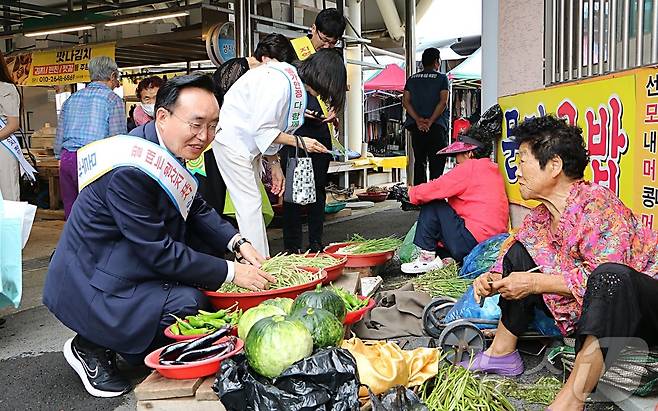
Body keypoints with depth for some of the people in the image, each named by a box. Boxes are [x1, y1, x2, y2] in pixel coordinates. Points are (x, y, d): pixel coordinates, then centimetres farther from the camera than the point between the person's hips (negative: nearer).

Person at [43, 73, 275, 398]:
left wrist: (238, 243, -8)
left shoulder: (169, 150, 0)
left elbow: (197, 209, 8)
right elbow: (159, 253, -27)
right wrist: (230, 272, -23)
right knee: (189, 303, -23)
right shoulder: (130, 172, -29)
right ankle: (93, 347, -1)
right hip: (88, 286, -10)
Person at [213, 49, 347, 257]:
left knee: (253, 204, 11)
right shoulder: (279, 82, -26)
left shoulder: (294, 82, 5)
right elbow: (262, 129, -25)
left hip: (249, 144, 10)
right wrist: (299, 141, -21)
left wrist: (275, 165, 9)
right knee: (250, 205, -11)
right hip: (231, 140, -10)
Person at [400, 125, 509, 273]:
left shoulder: (469, 167, -10)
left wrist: (412, 192, 8)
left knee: (431, 206, 0)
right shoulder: (493, 169, 17)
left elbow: (435, 189, -10)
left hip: (472, 242, -10)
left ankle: (427, 258, -1)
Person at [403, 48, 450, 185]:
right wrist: (431, 121, -13)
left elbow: (405, 101, 1)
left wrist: (418, 120, -8)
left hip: (417, 127, 4)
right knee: (437, 163, -1)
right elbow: (443, 102, -11)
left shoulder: (412, 79, 13)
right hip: (437, 127, -4)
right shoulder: (442, 78, 2)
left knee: (419, 162, 10)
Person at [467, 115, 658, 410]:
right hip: (588, 311, 8)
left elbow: (606, 275, -30)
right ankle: (502, 353, 6)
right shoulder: (540, 218, 3)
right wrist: (494, 280, -13)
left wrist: (534, 283, -27)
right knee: (520, 253, 3)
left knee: (609, 276, -41)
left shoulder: (597, 203, -21)